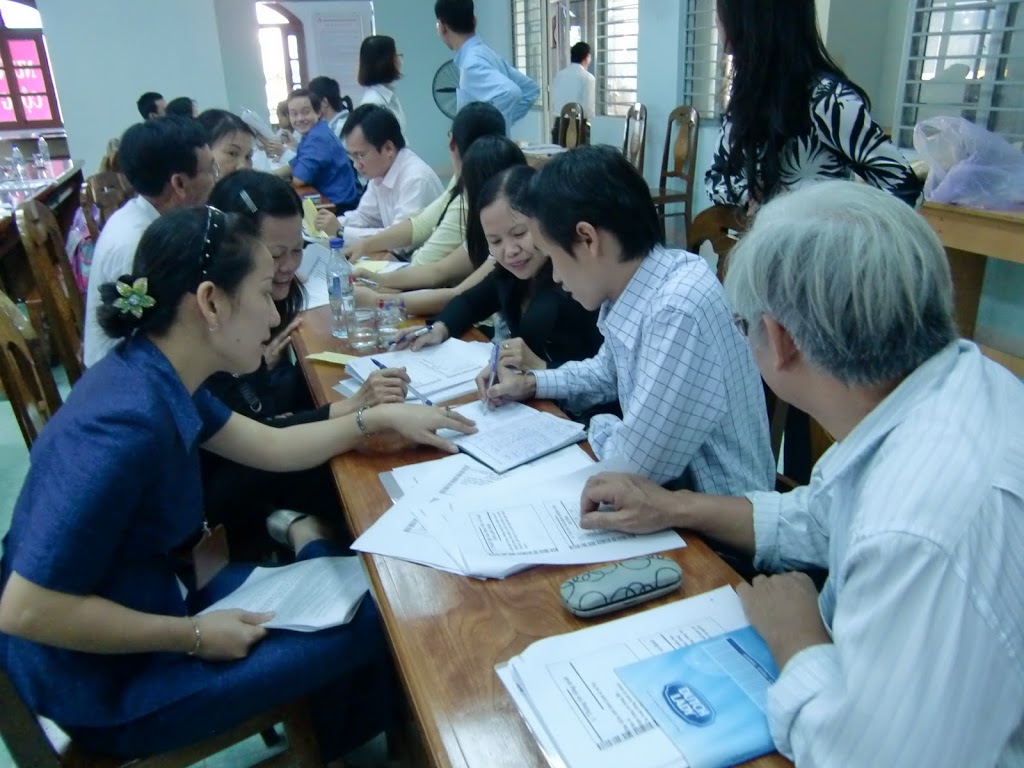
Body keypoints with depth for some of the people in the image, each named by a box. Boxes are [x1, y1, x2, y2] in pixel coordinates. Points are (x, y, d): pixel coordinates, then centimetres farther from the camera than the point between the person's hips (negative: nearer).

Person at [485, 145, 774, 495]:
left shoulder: (678, 313, -32)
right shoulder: (631, 285, -4)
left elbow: (633, 465, -26)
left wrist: (600, 427, -7)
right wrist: (531, 383, 10)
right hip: (672, 485, 7)